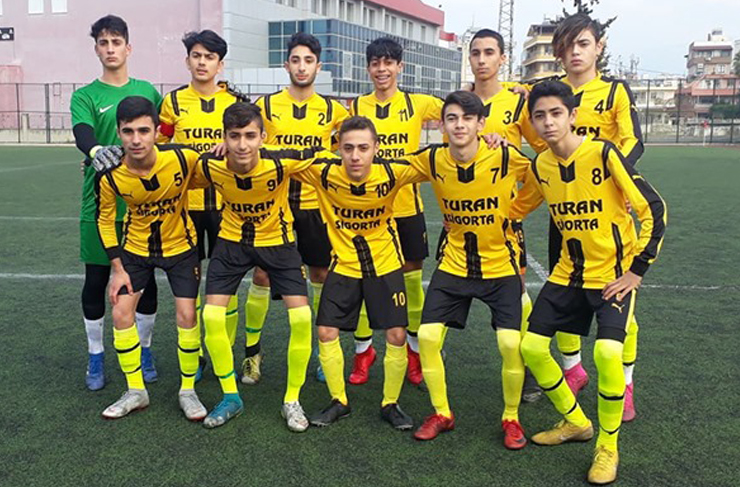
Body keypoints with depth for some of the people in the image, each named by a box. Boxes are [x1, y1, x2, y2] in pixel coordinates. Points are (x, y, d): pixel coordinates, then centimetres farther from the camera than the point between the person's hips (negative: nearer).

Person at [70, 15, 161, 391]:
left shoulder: (147, 90, 10)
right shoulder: (85, 96, 1)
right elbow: (82, 136, -17)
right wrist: (97, 152, -38)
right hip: (100, 203, -1)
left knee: (146, 279, 7)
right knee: (96, 280, 5)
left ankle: (144, 350, 25)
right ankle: (96, 356, 21)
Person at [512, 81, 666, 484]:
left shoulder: (604, 154, -19)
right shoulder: (539, 166, -1)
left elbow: (654, 210, -17)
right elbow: (515, 209, 17)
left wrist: (636, 270, -17)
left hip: (614, 273, -6)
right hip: (568, 273, 6)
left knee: (607, 352, -25)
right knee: (531, 346, 2)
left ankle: (607, 446, 2)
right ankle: (575, 422, 27)